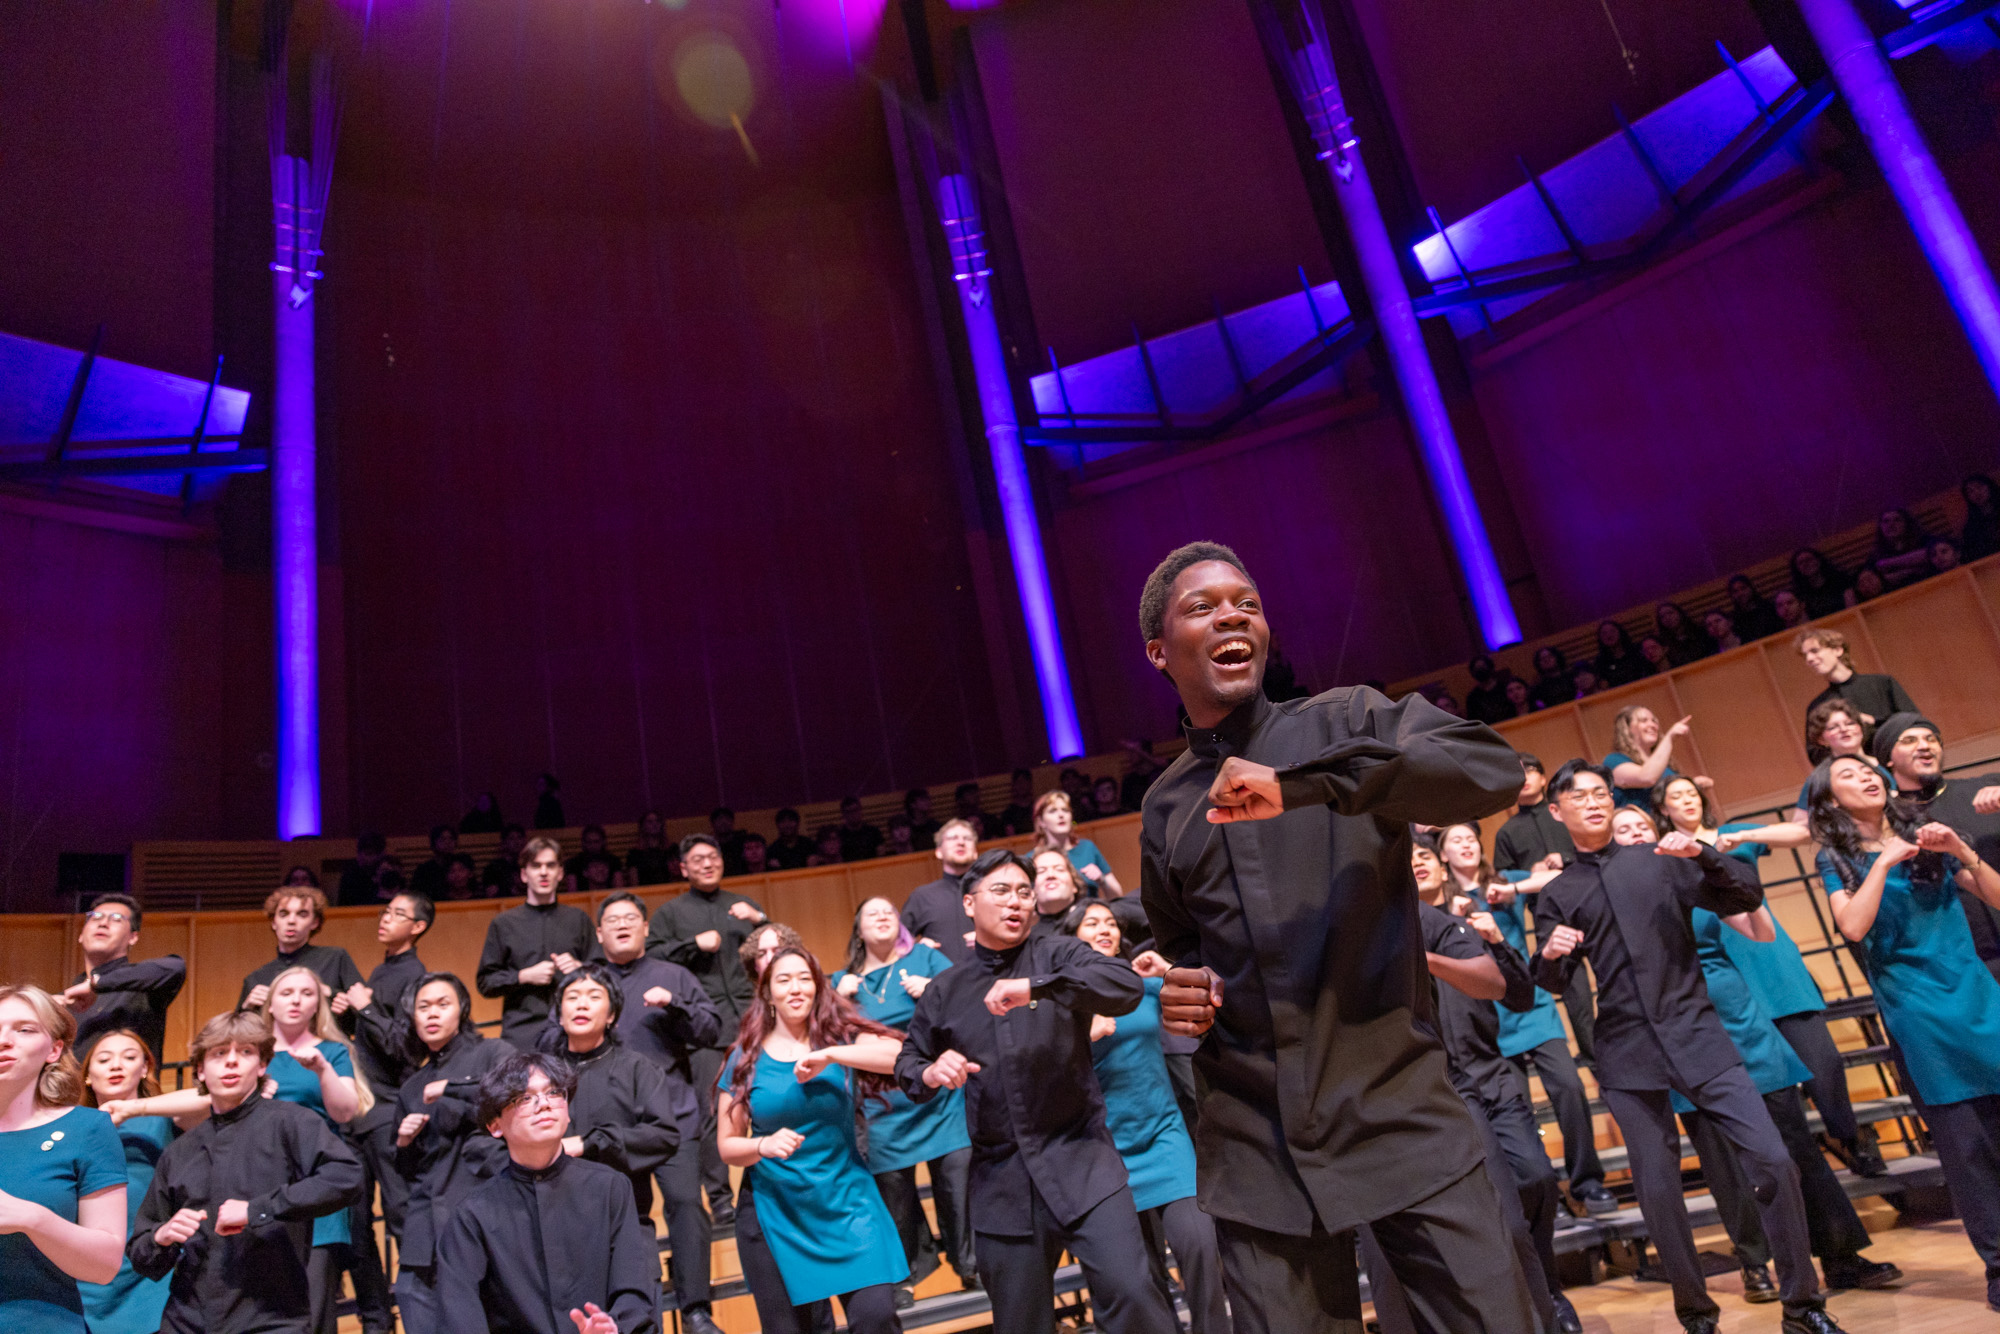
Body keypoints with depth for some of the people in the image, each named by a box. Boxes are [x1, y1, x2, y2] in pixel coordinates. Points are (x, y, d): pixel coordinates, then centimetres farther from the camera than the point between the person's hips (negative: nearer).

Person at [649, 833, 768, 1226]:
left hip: (751, 1018, 2)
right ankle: (719, 1198, 1)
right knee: (711, 1110, -6)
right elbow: (652, 958, 0)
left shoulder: (743, 906, 20)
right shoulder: (670, 913, 14)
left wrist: (759, 920, -4)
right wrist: (695, 943, -10)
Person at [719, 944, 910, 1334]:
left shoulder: (841, 1036, -1)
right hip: (775, 1211, 1)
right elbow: (728, 1147, 3)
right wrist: (763, 1145, -18)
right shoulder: (745, 1058, 0)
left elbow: (902, 1055, -19)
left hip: (845, 1201, -1)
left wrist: (831, 1055, -28)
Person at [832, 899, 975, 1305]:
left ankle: (970, 1263, 13)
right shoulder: (843, 980, 12)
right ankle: (906, 1274, 25)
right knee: (893, 1188, 6)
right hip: (881, 1104, 1)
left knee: (956, 1174, -5)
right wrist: (839, 1000, -8)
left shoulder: (924, 957, 7)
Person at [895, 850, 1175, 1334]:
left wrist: (1037, 986, -30)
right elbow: (908, 1062, 19)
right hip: (1000, 1179, 3)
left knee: (1129, 1293, -18)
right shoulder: (944, 992, 8)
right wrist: (931, 1073, -6)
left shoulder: (1057, 956, 0)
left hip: (1079, 1161, -2)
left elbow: (1127, 986, -18)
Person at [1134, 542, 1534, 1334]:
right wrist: (1179, 993, 2)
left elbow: (1494, 768, -17)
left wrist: (1305, 783, -24)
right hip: (1256, 1146, 3)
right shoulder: (1165, 809, 12)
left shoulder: (1348, 722, 2)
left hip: (1398, 1111, -2)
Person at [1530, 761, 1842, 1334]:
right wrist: (1550, 954, -17)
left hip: (1695, 1033, 0)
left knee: (1772, 1158, -8)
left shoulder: (1660, 860, 9)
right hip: (1627, 1051, 0)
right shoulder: (1555, 895, 9)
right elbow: (1551, 984, 6)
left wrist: (1703, 855, -14)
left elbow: (1748, 897, 4)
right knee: (1657, 1189, 3)